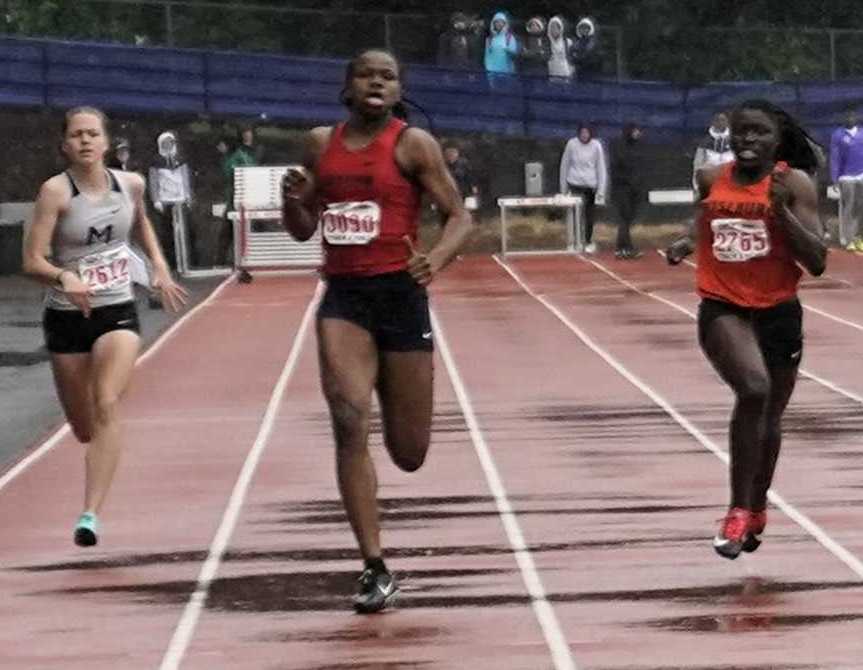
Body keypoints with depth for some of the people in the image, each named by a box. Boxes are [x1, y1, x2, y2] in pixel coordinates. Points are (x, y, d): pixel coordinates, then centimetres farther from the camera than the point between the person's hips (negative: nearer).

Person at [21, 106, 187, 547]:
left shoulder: (130, 184, -1)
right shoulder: (56, 191, -14)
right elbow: (32, 261, -18)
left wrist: (159, 266, 12)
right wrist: (64, 278, -37)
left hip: (117, 313, 1)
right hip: (67, 317, -1)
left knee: (107, 405, -23)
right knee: (83, 427, 12)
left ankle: (91, 514, -26)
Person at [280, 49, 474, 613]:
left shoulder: (412, 143, -3)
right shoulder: (322, 143, 10)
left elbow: (460, 217, -6)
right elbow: (303, 230, 18)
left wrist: (438, 259, -27)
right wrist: (293, 199, -5)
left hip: (399, 293, -2)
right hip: (343, 296, 2)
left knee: (408, 453, 5)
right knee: (349, 423, -16)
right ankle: (376, 569, -11)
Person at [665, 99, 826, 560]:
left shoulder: (795, 184, -8)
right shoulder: (710, 180, 2)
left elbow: (817, 262, -14)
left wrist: (781, 210, -24)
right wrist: (686, 243, 2)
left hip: (778, 314, 0)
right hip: (722, 309, 0)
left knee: (768, 418, 15)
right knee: (754, 388, -28)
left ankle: (757, 509, 42)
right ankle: (739, 511, -20)